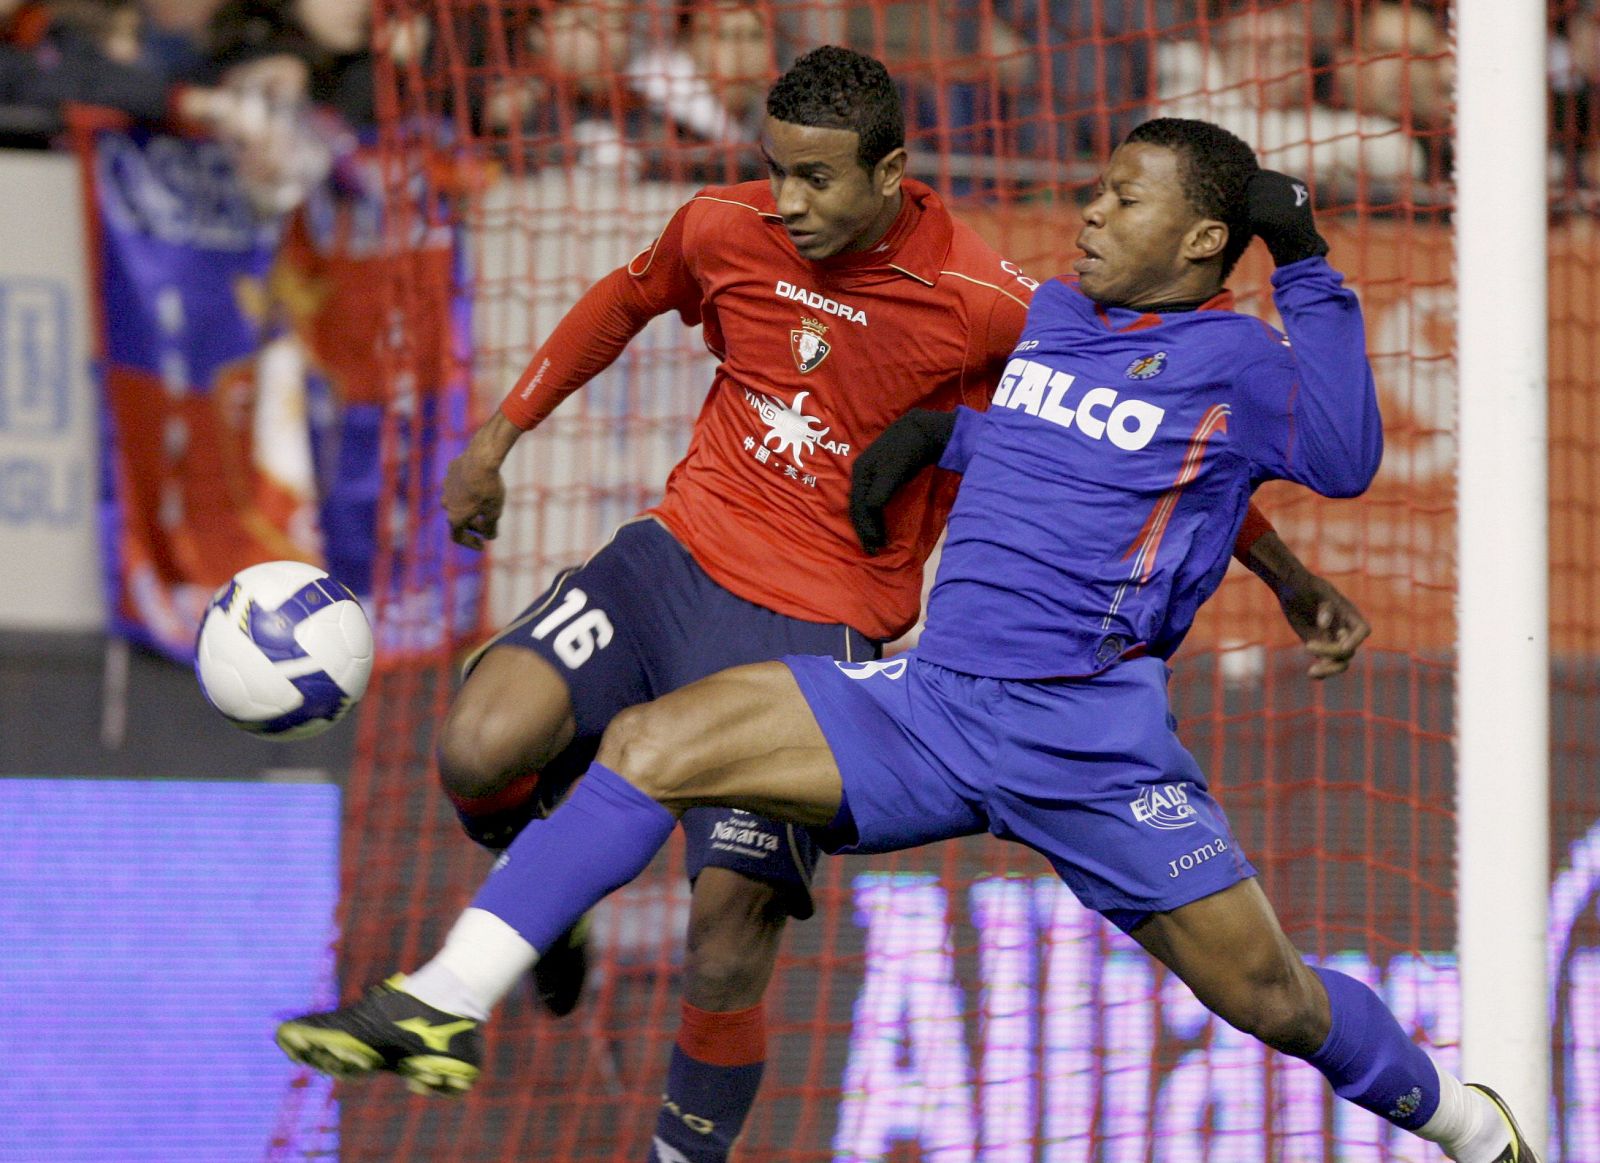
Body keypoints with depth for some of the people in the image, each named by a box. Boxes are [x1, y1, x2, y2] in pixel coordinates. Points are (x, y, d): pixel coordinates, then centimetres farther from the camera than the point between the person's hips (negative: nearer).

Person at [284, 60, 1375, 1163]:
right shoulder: (724, 229, -2)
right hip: (677, 552, 4)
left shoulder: (982, 305, -14)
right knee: (480, 752, -20)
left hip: (815, 626, -3)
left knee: (730, 930, -12)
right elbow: (628, 298, 21)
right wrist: (501, 432, 23)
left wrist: (1291, 579, 1)